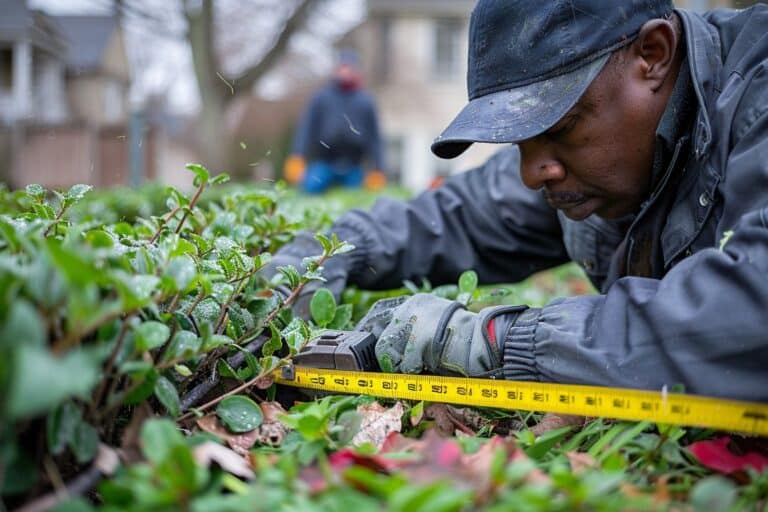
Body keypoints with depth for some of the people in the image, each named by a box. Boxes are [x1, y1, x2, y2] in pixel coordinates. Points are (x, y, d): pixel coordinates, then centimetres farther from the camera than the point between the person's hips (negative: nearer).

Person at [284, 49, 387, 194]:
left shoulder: (366, 101, 9)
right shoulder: (321, 97, 6)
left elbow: (374, 136, 10)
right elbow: (306, 127, 2)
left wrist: (378, 170, 5)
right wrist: (297, 157, -9)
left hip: (353, 168, 1)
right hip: (324, 163, -1)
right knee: (312, 187, -21)